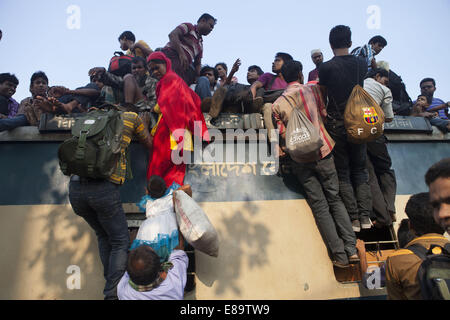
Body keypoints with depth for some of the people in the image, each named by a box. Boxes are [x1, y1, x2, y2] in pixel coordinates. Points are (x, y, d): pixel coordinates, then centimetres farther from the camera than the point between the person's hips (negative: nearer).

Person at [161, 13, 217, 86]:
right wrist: (181, 53, -21)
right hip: (171, 56, -8)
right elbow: (172, 35, -8)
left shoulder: (200, 44, 31)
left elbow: (197, 64, 29)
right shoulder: (189, 26, 10)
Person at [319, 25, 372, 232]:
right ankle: (365, 216, 8)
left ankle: (353, 218, 1)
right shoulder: (361, 63, 5)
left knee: (342, 172, 4)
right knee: (360, 170, 13)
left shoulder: (326, 67, -8)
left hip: (337, 124, -3)